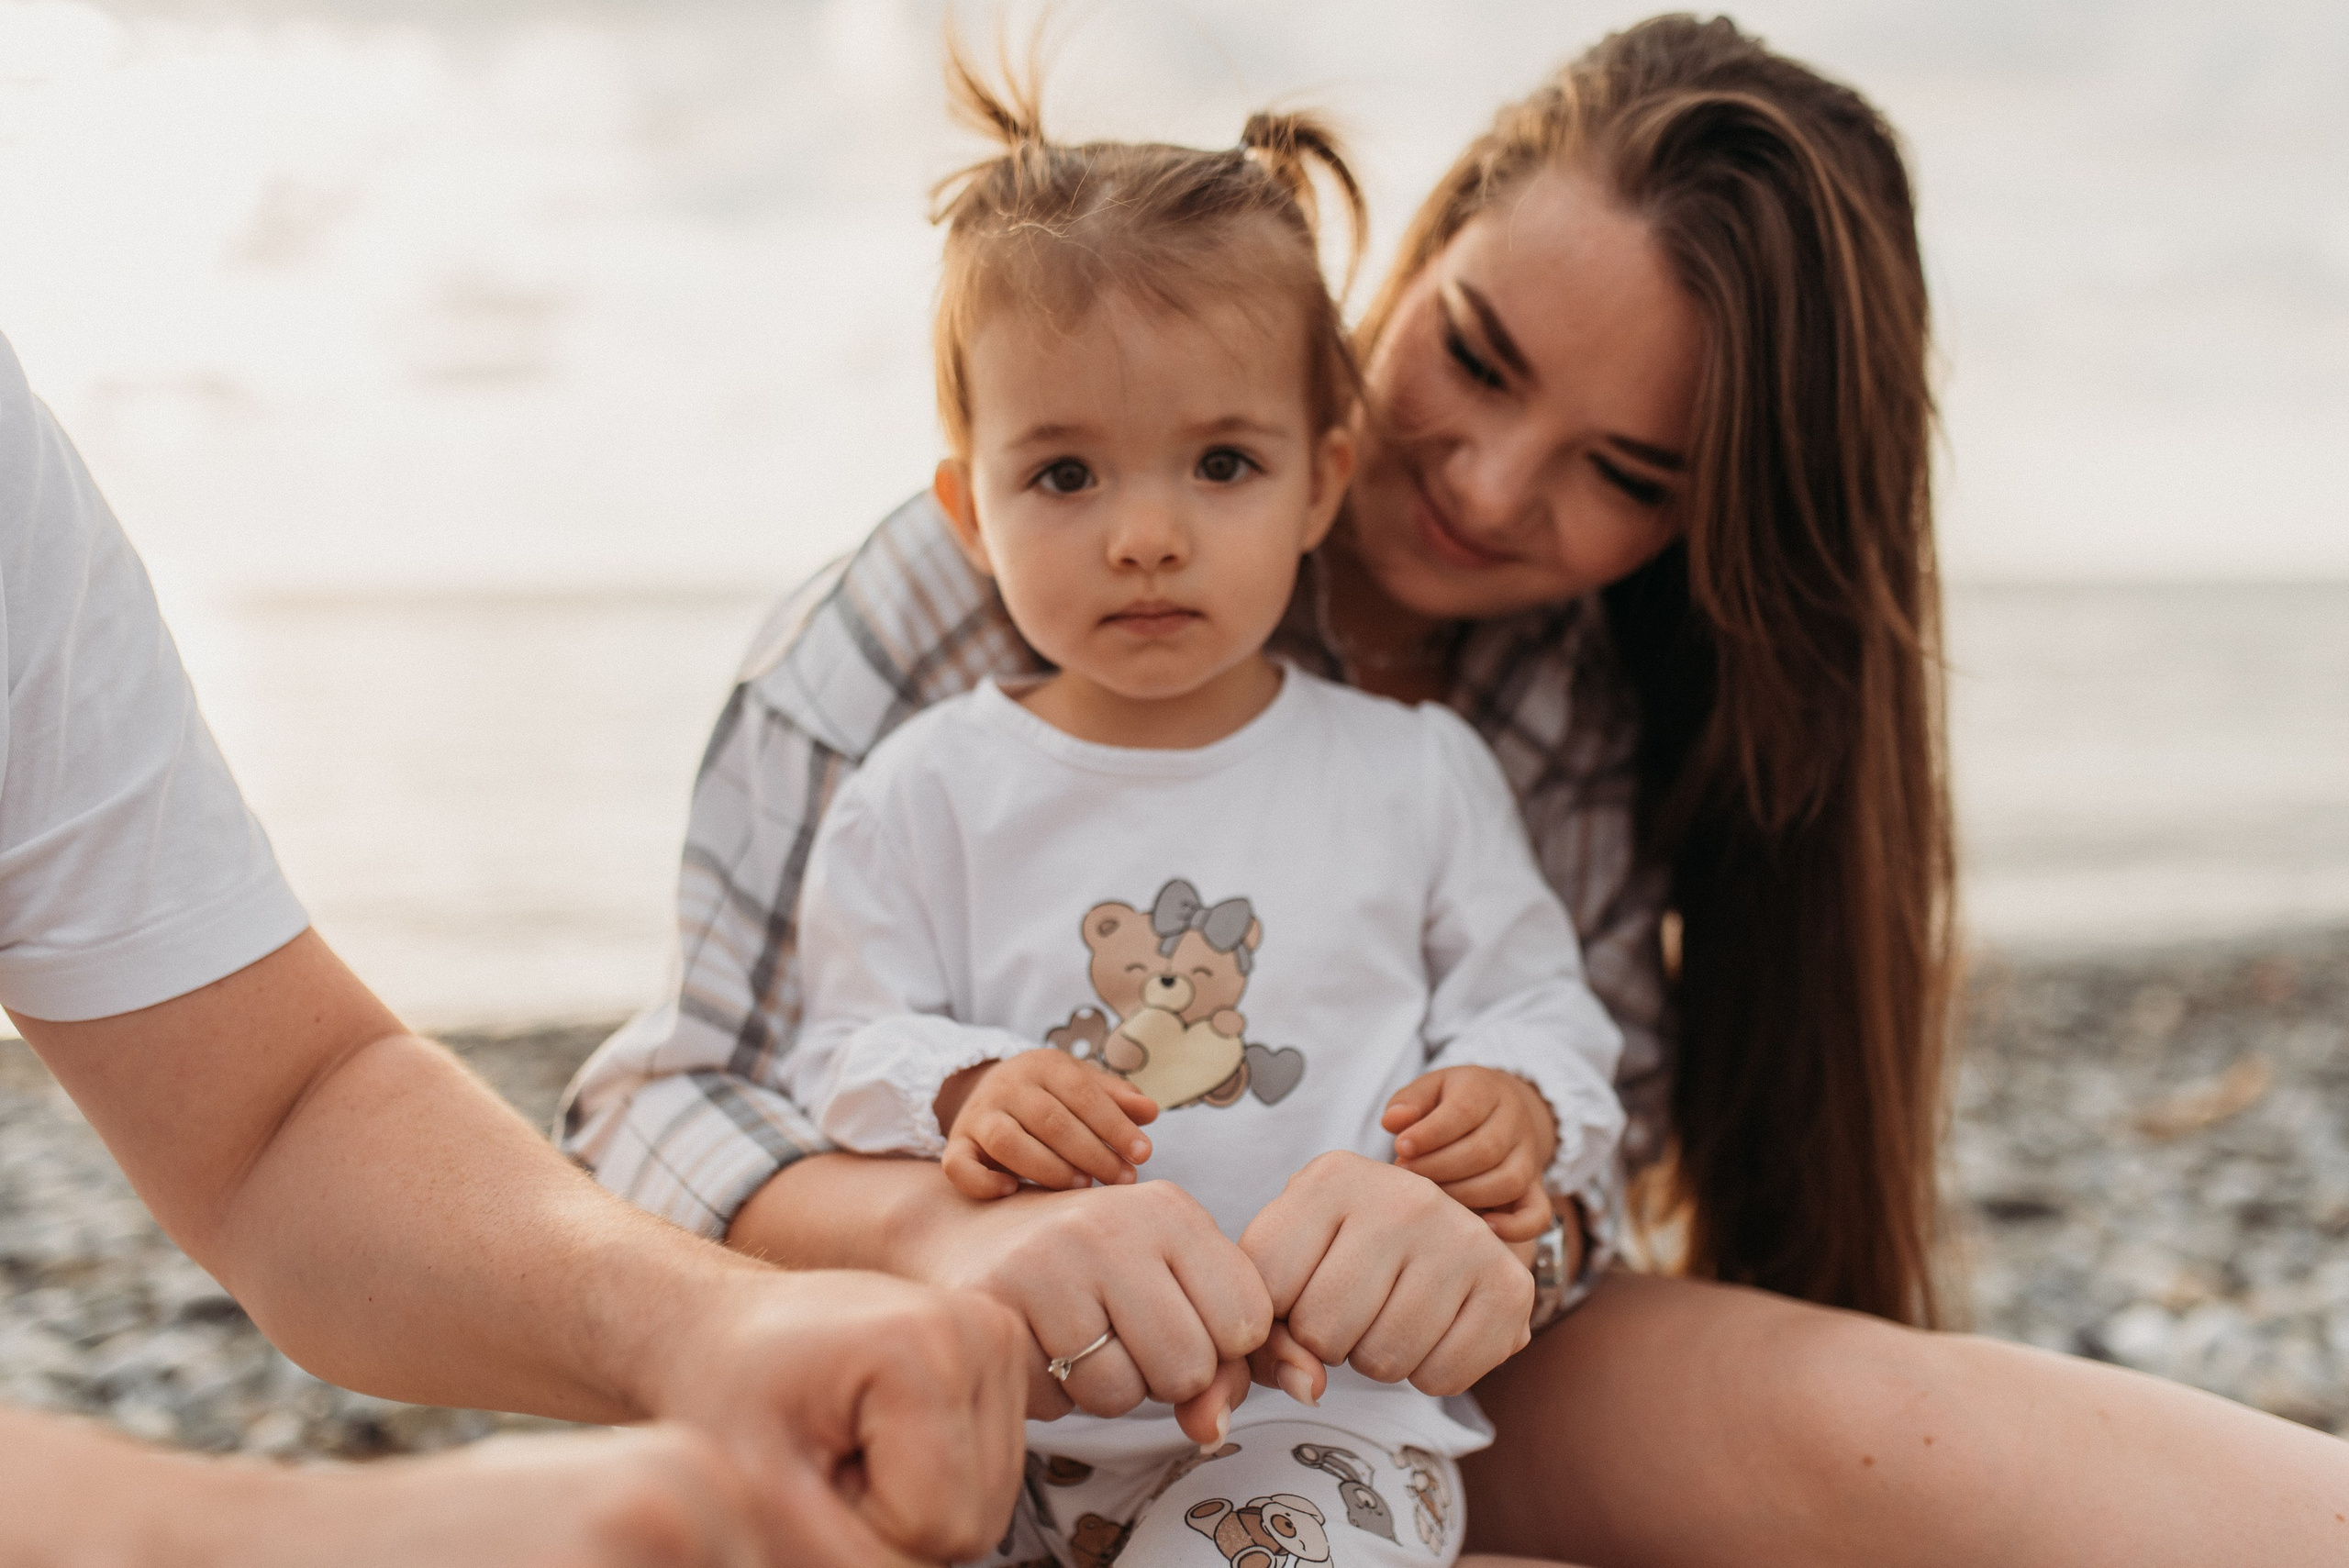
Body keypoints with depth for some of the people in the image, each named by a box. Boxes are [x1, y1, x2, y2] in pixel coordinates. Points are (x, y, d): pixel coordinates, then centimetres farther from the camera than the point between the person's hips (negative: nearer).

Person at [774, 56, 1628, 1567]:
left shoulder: (1416, 773, 5)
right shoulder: (932, 792, 4)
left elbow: (1539, 1001, 13)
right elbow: (844, 1053, 4)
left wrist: (1516, 1105, -10)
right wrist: (964, 1094, -17)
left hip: (1324, 1397, -1)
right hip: (1007, 1388, 1)